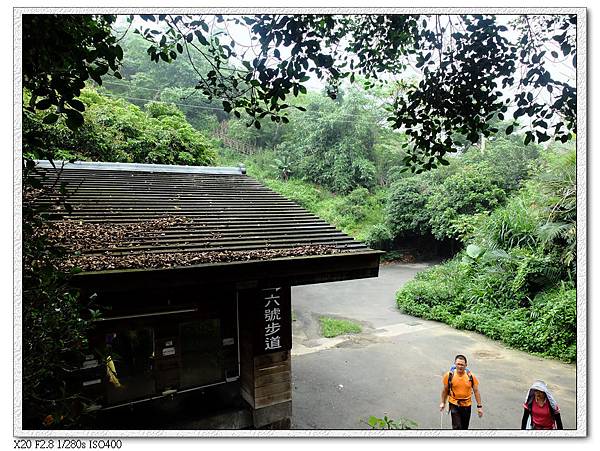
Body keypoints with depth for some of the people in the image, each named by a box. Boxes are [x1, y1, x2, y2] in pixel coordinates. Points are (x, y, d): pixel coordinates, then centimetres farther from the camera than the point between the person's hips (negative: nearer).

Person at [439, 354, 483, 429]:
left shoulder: (471, 376, -11)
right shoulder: (449, 375, -13)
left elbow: (476, 391, -1)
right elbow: (445, 390, 1)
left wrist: (479, 406, -2)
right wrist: (443, 402, 8)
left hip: (467, 405, 2)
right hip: (454, 404, -2)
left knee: (465, 427, 16)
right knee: (457, 427, -11)